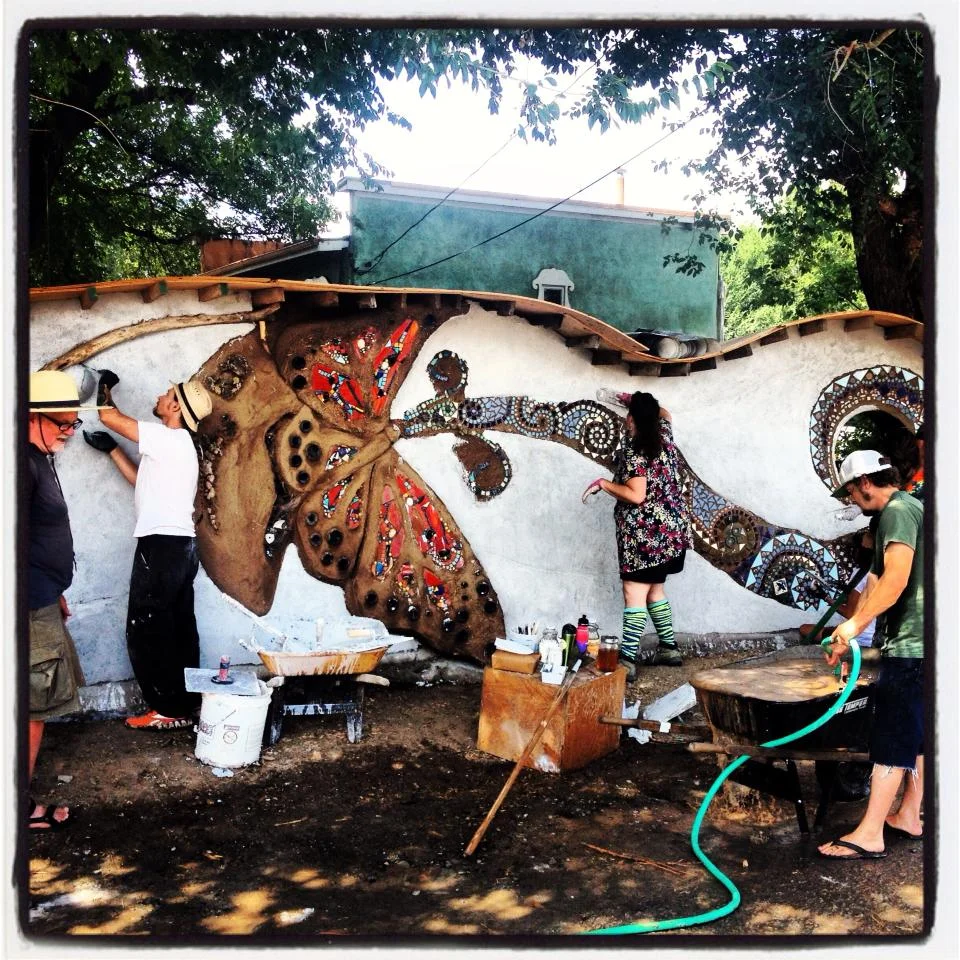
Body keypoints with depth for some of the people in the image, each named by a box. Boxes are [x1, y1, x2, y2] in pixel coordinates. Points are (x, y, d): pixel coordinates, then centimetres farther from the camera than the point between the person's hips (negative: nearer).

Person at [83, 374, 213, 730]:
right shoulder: (175, 443, 18)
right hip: (178, 545, 10)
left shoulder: (169, 438, -13)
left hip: (161, 545, -10)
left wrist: (106, 390, 8)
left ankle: (167, 709, 2)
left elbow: (109, 417, -11)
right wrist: (110, 448, 22)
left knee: (146, 630, -3)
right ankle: (185, 704, 18)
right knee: (177, 630, 12)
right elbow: (142, 480, 25)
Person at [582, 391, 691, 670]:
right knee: (654, 588, 18)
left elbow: (636, 495, -22)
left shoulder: (634, 450, -15)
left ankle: (628, 658, -13)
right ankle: (668, 648, 23)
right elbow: (664, 414, 32)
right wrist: (642, 402, 42)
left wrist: (603, 483, -10)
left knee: (634, 592, -9)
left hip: (645, 534, -9)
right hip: (671, 529, 9)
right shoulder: (663, 437, 8)